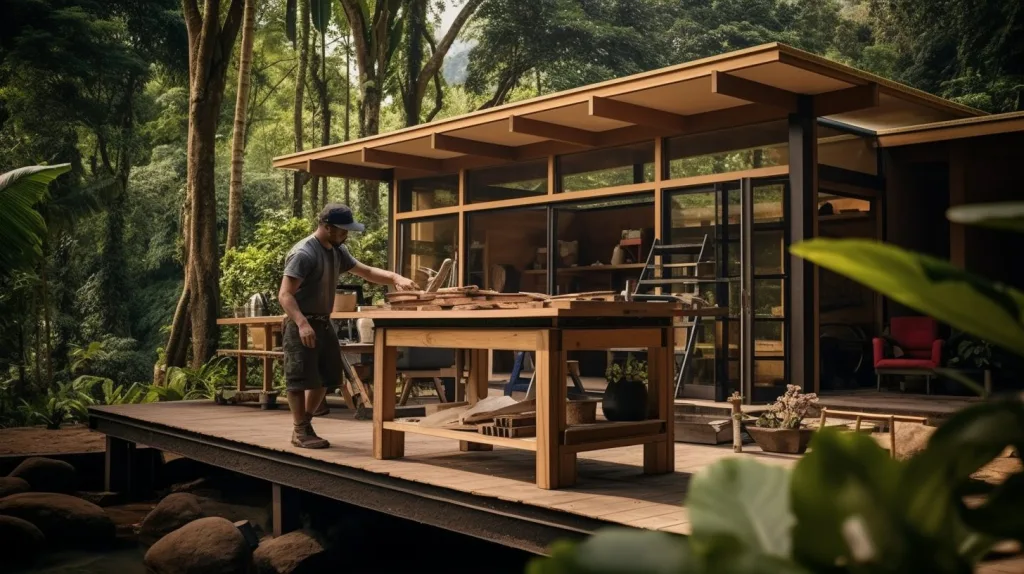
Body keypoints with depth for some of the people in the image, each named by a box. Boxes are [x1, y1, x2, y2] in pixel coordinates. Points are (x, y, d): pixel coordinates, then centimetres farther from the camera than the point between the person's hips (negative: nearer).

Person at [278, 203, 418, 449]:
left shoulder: (338, 251, 9)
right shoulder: (303, 254, -18)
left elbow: (367, 272, 16)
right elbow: (285, 294, -23)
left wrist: (395, 278, -2)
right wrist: (302, 324, -36)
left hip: (324, 322, 9)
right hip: (302, 325, -9)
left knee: (324, 377, 15)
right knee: (302, 378, -1)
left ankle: (305, 425, 29)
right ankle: (301, 432, 11)